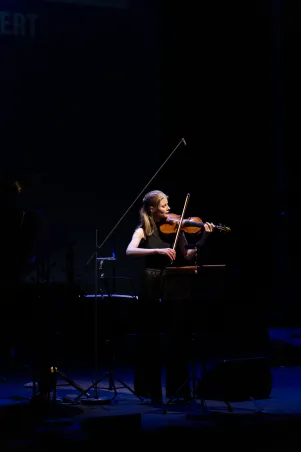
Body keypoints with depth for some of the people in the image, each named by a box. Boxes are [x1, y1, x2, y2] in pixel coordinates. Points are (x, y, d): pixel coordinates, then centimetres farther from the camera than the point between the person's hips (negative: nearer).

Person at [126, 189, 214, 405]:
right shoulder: (144, 230, -2)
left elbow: (188, 256, -2)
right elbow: (130, 251, -20)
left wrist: (204, 237, -14)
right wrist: (157, 250, -31)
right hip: (151, 286, -3)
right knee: (151, 338, 2)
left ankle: (177, 389, 10)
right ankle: (152, 391, 10)